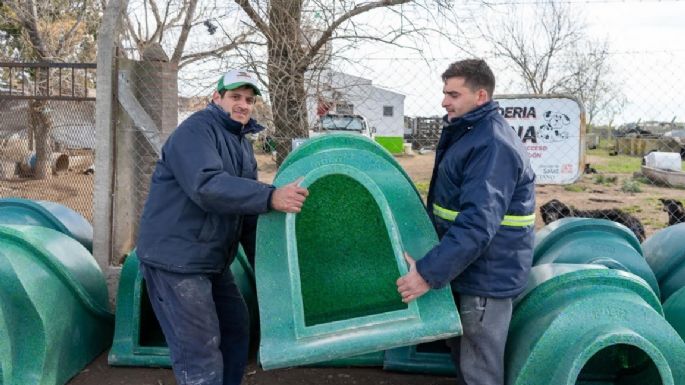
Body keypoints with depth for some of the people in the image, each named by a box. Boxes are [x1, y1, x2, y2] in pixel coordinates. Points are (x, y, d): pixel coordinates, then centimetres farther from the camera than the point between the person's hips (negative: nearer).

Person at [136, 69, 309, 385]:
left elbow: (245, 205, 15)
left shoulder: (243, 145, 14)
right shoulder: (196, 131, -15)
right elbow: (206, 186, -33)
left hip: (212, 261, 10)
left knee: (235, 329, 19)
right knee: (200, 348, -8)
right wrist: (270, 197, -41)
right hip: (175, 256, -9)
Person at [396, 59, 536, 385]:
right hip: (467, 269, 10)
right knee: (462, 357, 24)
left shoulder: (493, 145, -24)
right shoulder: (469, 133, 11)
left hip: (486, 276, -10)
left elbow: (478, 223, -33)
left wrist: (429, 272, -36)